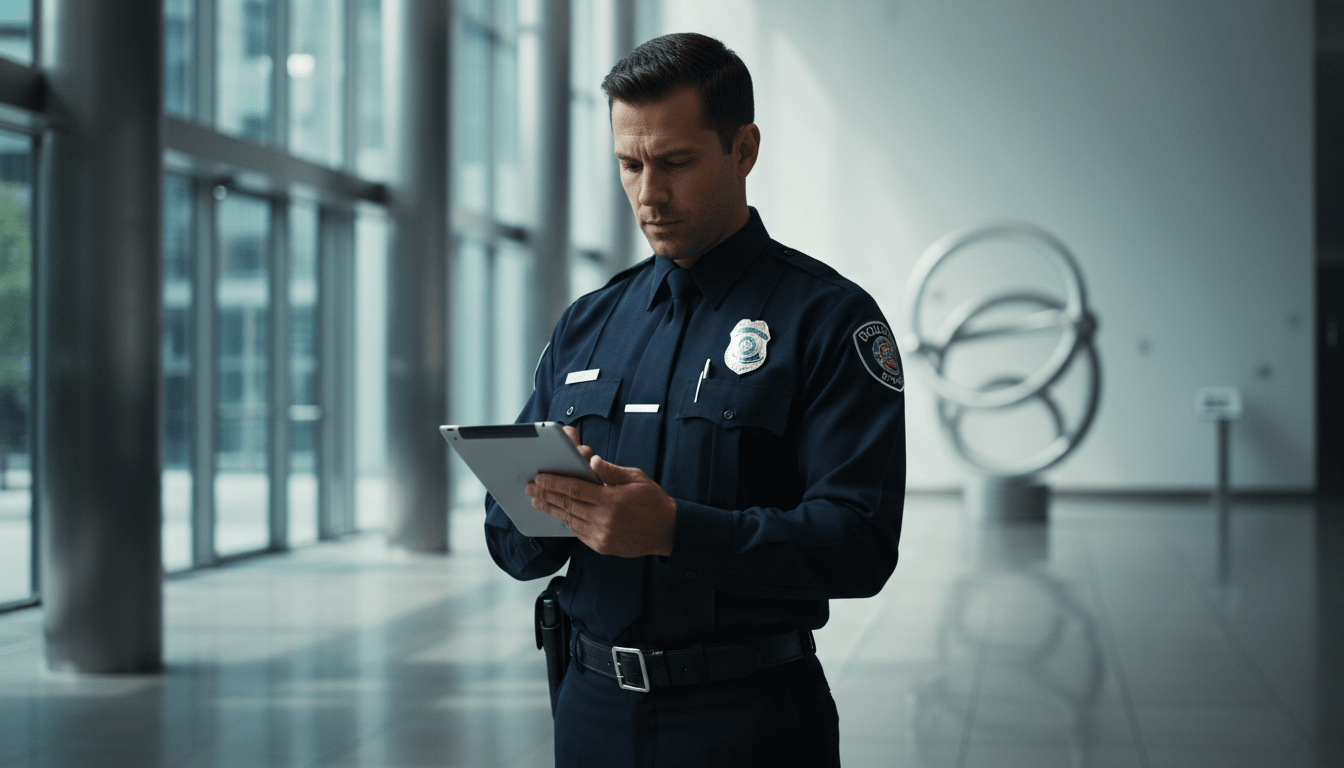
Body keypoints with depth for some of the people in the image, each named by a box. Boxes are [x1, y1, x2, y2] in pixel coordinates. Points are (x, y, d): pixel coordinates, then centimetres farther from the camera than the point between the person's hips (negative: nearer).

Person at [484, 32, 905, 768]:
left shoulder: (829, 318, -6)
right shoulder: (584, 326, 10)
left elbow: (859, 543, -17)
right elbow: (510, 542, 9)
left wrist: (675, 530, -29)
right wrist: (545, 501, -14)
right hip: (593, 707, 5)